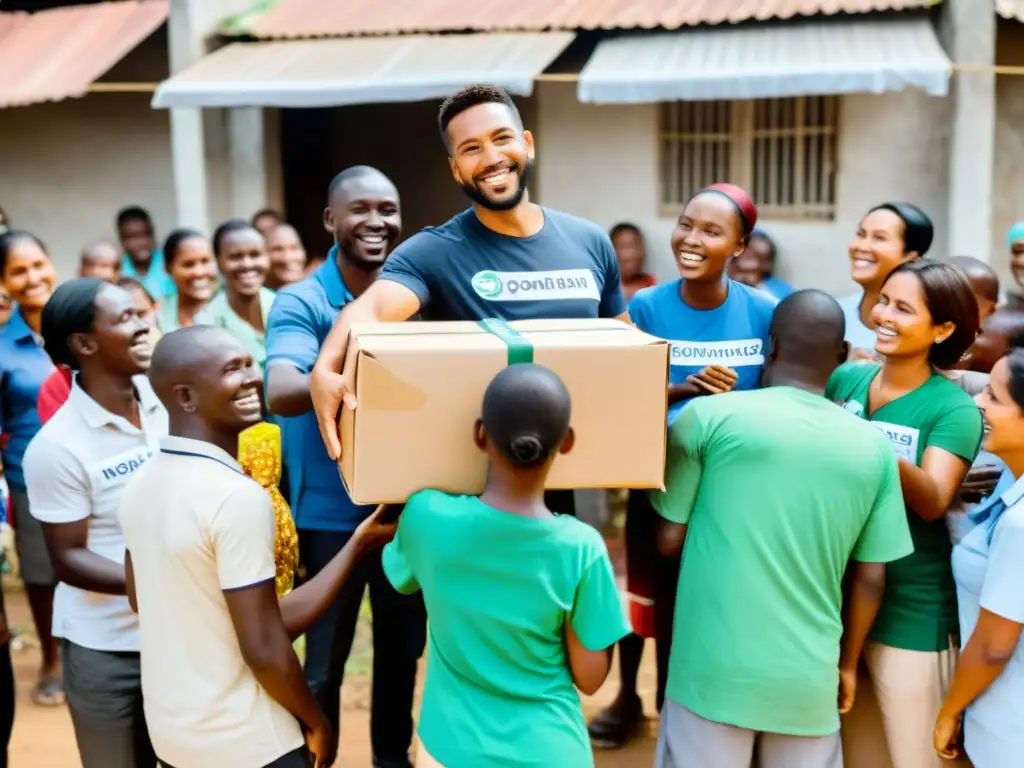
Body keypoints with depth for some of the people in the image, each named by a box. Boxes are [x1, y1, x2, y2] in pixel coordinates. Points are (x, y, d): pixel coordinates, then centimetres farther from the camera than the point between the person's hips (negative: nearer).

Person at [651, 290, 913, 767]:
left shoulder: (709, 416, -6)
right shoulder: (873, 446, 1)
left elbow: (667, 540, -1)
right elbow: (871, 579, 6)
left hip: (715, 669, -2)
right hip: (810, 675, 2)